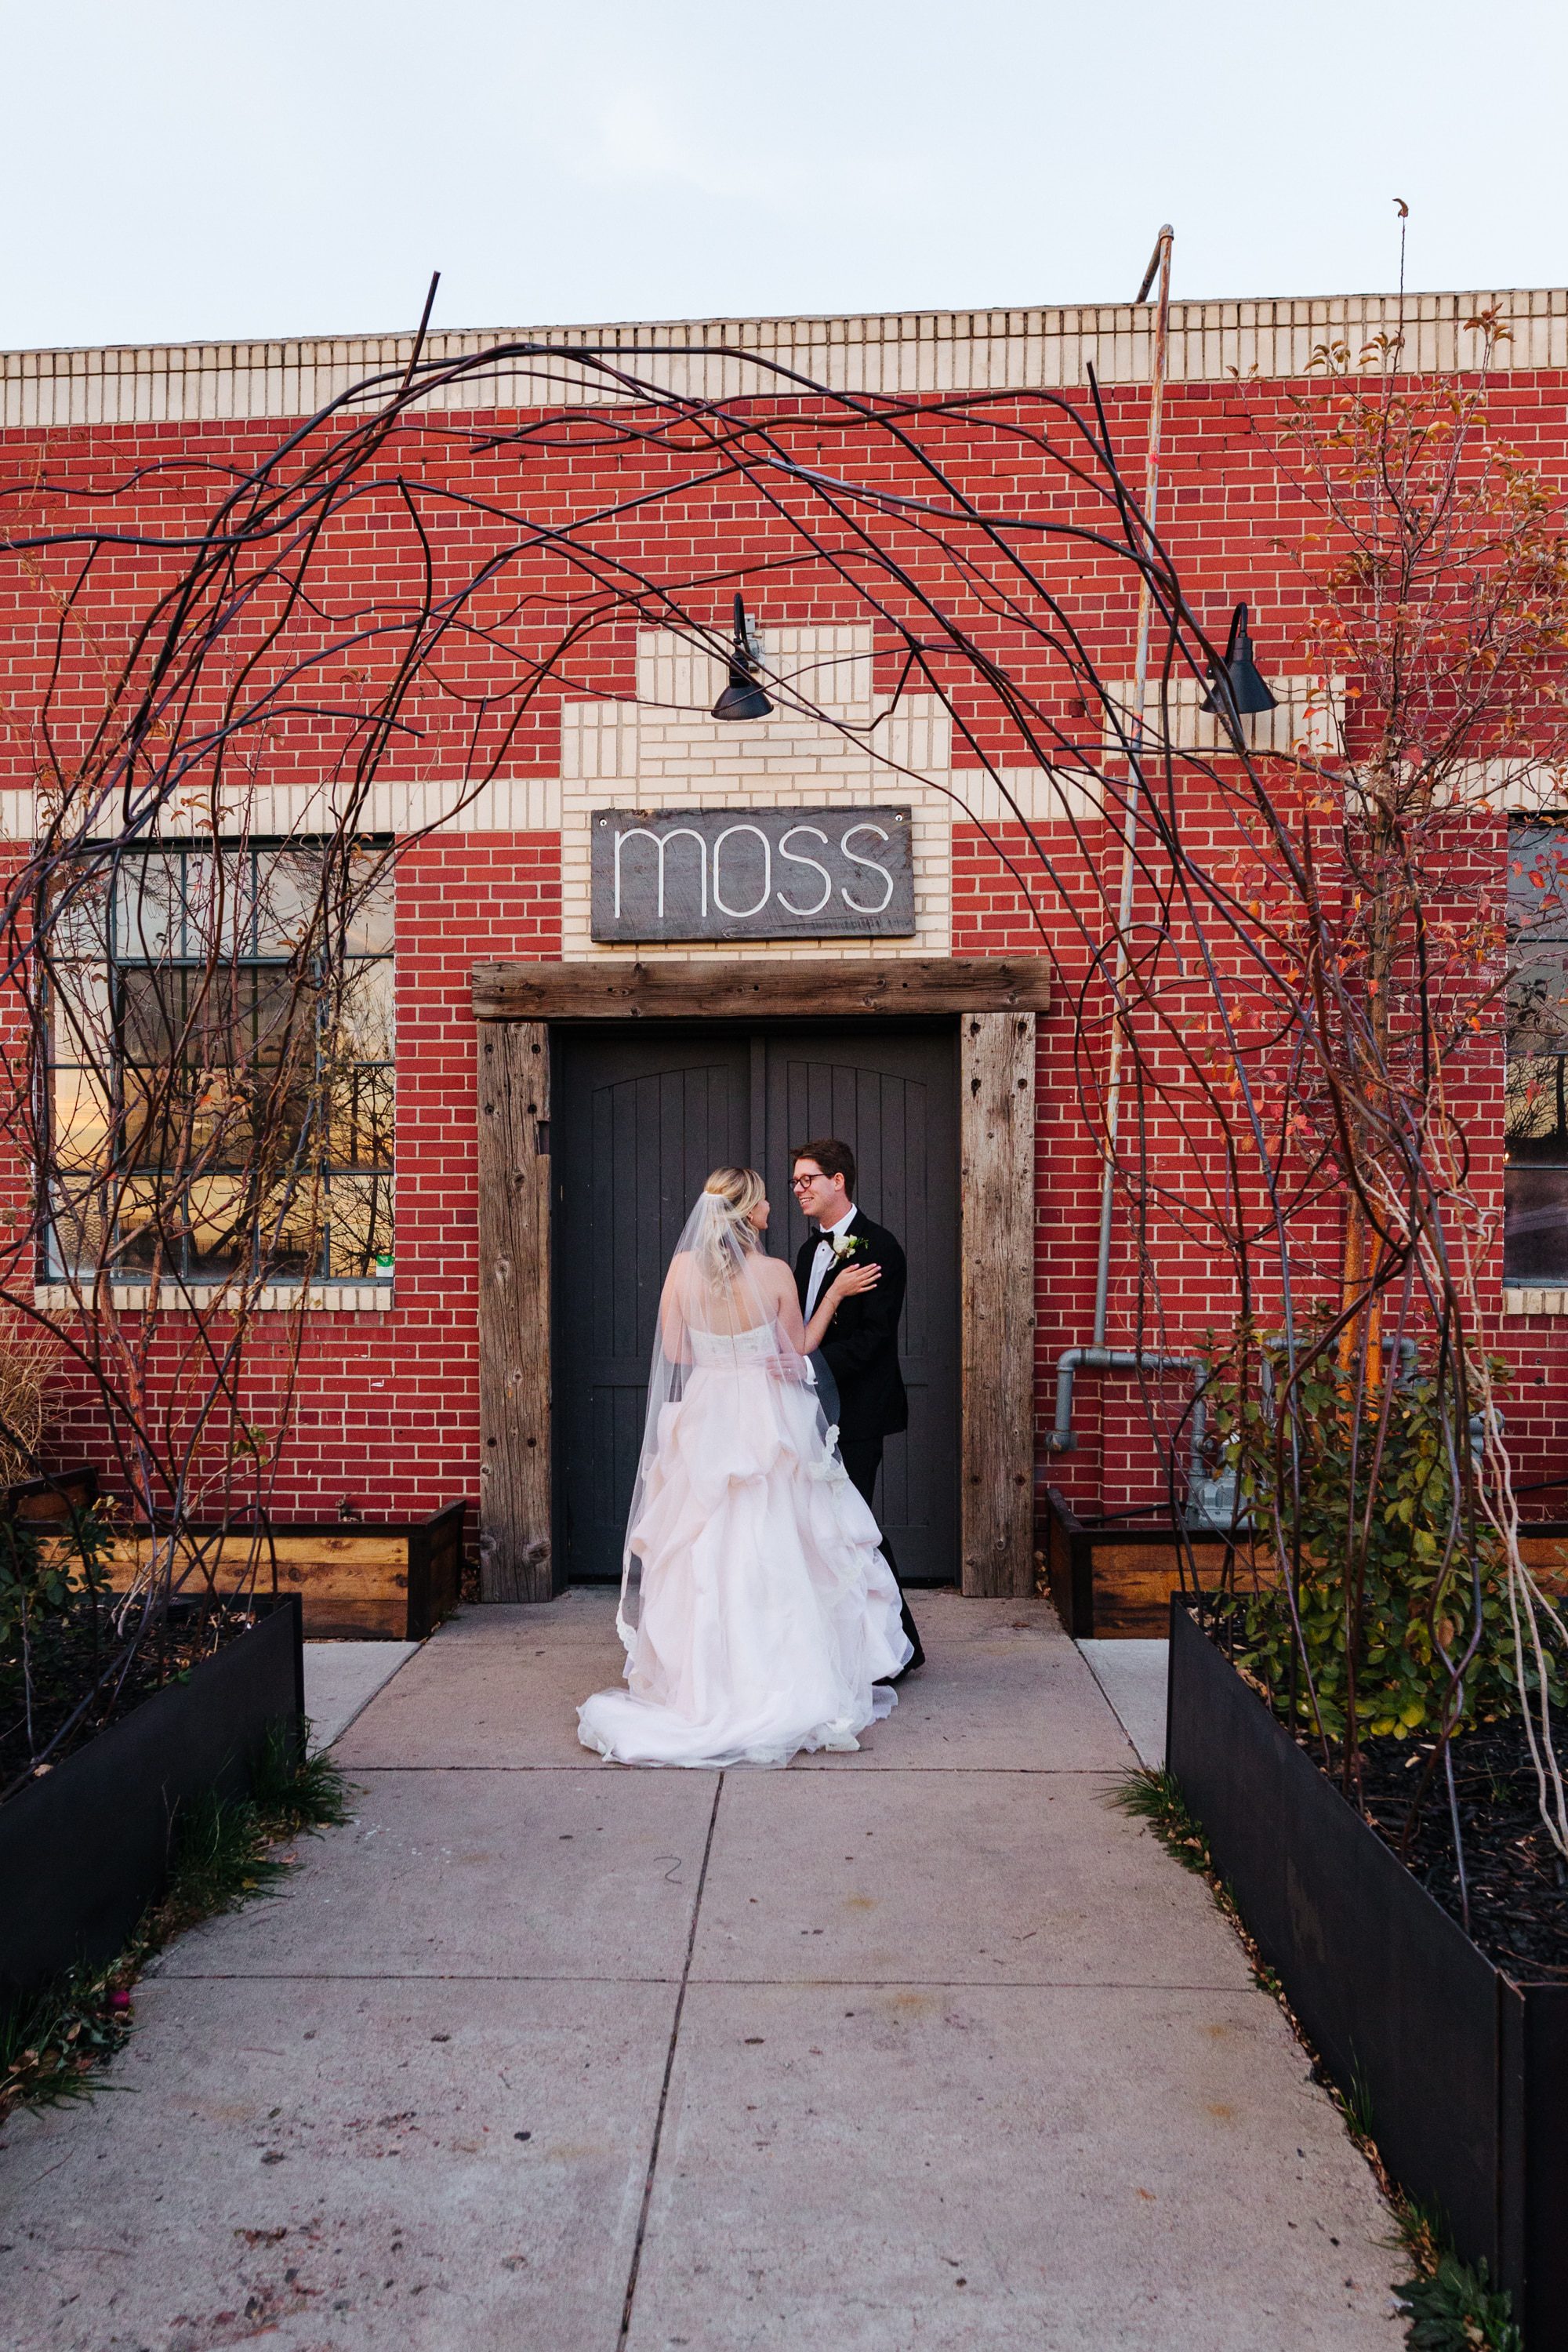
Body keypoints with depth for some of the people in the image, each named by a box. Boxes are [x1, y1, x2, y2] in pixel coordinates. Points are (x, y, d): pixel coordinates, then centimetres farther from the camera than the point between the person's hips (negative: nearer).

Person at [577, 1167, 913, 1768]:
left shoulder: (683, 1268, -7)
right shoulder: (774, 1273, -13)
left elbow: (673, 1351, -1)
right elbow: (797, 1350, -3)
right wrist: (835, 1293, 1)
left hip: (703, 1423, 3)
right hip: (766, 1421, -2)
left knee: (704, 1550, 11)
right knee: (774, 1551, 7)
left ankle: (704, 1678, 20)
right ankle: (782, 1680, 14)